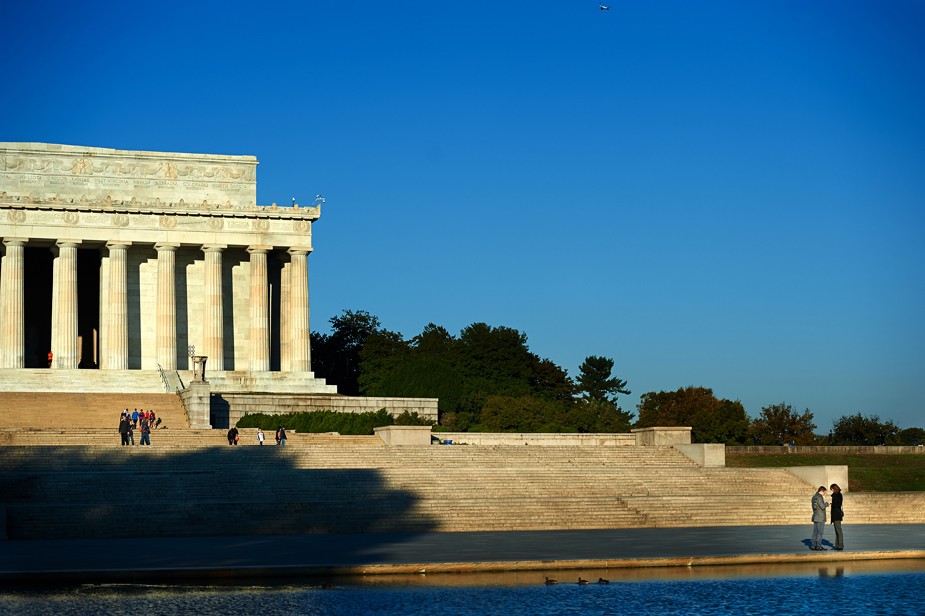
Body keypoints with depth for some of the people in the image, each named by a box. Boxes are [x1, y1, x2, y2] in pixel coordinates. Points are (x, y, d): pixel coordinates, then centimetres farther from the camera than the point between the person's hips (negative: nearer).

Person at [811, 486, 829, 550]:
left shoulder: (814, 497, 15)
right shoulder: (819, 497, -15)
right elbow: (822, 507, -19)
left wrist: (825, 504, 19)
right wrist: (826, 503, -1)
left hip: (815, 517, 9)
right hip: (820, 517, -9)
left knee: (815, 532, 8)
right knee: (820, 532, -7)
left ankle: (814, 546, 8)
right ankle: (818, 546, -8)